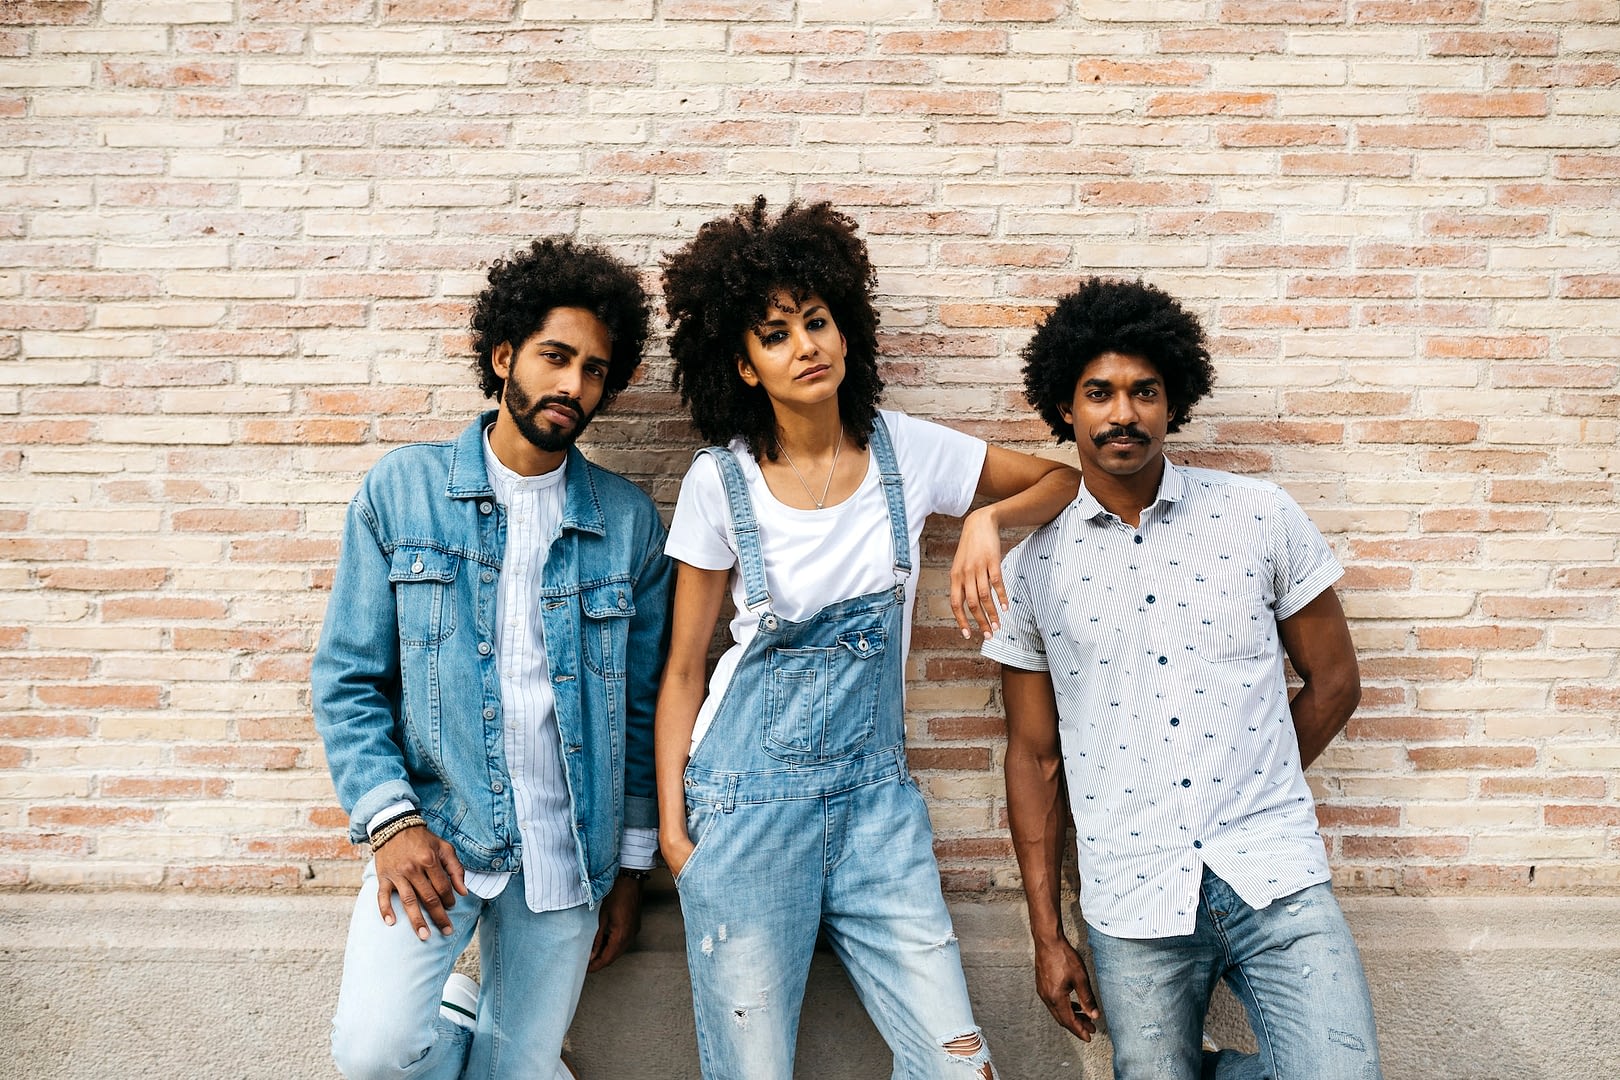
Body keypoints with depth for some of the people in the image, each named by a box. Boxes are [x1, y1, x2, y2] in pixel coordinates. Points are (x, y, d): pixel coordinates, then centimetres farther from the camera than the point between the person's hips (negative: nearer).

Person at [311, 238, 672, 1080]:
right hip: (436, 825, -1)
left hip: (568, 846, 1)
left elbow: (643, 704, 5)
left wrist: (631, 863, 7)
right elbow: (347, 677, -1)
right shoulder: (401, 490, -2)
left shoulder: (628, 521, 0)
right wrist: (390, 818, -13)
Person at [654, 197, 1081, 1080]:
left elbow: (1064, 477, 11)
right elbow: (683, 670, 0)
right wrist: (672, 825, -2)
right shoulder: (720, 482, -6)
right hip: (748, 800, -2)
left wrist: (986, 519, -9)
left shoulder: (907, 450, -1)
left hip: (874, 792, 3)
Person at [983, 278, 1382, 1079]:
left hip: (1275, 881, 0)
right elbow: (1033, 755, 6)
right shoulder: (1032, 568, 2)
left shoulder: (1261, 517, 0)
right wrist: (1047, 936, 6)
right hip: (1132, 908, 0)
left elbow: (1334, 681, 9)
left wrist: (1243, 794, 10)